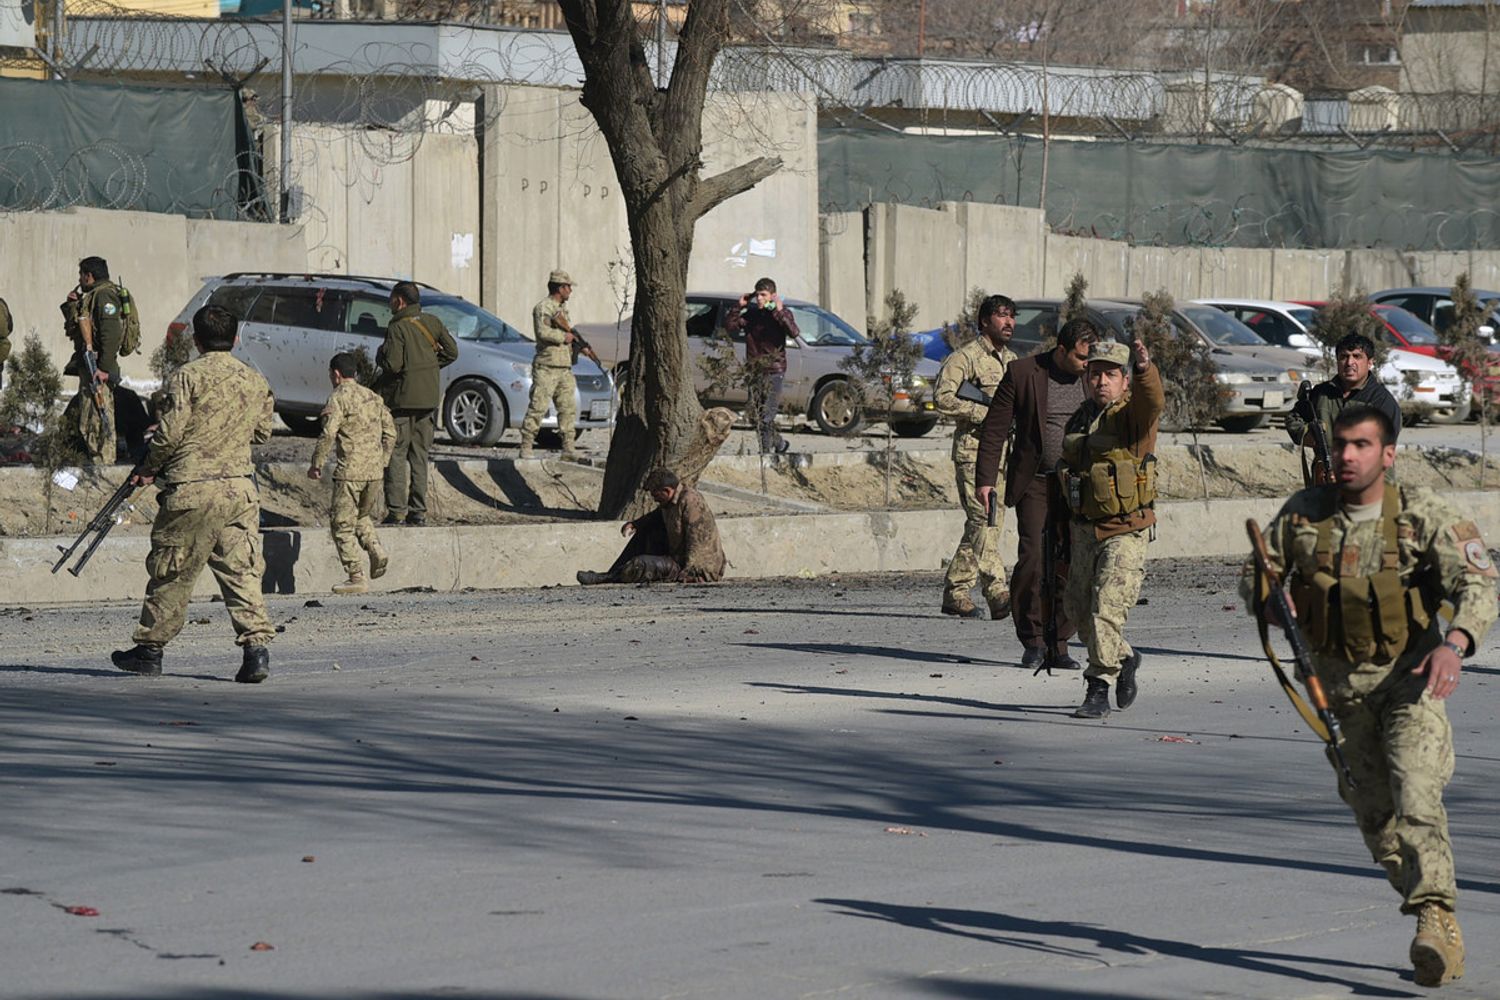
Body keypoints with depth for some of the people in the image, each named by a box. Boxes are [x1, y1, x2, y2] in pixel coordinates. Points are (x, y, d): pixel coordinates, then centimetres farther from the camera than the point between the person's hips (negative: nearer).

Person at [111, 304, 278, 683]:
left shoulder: (187, 377, -8)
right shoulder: (256, 381, 8)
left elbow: (168, 432, -12)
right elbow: (263, 432, 18)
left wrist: (148, 468, 5)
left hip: (191, 491, -4)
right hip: (241, 489, 4)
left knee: (172, 573, 6)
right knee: (242, 571, 3)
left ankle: (149, 649, 17)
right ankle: (257, 647, -9)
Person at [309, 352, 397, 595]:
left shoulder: (338, 398, -8)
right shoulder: (372, 397, 13)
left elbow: (328, 434, -17)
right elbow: (390, 432, 14)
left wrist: (316, 464, -8)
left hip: (349, 471, -7)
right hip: (374, 471, 7)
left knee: (343, 525, 2)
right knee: (363, 517, 25)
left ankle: (357, 578, -2)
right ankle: (377, 552, 1)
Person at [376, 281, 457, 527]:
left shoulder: (398, 328, -14)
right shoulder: (432, 322, 6)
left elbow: (392, 364, -19)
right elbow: (452, 352, 9)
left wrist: (381, 355, 1)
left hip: (402, 398, -6)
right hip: (429, 397, 6)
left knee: (395, 454, -1)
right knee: (419, 455, 11)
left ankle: (397, 511, -7)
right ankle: (418, 511, 9)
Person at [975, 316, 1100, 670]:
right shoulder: (1022, 373, -6)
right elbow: (995, 428, -2)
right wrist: (985, 479, -7)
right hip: (1035, 482, -2)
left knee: (1069, 567, -2)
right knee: (1031, 560, -11)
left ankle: (1059, 645, 6)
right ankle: (1032, 641, 0)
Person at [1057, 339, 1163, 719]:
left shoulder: (1133, 414, -7)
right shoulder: (1079, 420, 12)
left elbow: (1153, 402, -32)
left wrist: (1146, 370, -54)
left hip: (1126, 532, -7)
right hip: (1085, 530, 7)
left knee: (1107, 610, -15)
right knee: (1079, 611, 13)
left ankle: (1099, 690, -9)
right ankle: (1123, 658, 37)